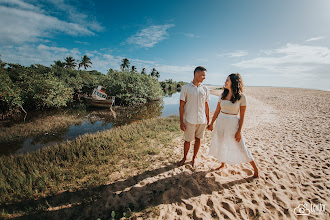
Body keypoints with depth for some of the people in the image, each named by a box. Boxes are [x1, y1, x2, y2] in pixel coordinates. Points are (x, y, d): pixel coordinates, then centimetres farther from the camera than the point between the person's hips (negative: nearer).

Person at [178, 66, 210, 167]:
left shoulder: (205, 89, 6)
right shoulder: (185, 88, -4)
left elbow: (206, 106, 11)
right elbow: (181, 106, -4)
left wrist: (208, 120, 11)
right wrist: (181, 121, -7)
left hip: (202, 120, 3)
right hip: (190, 120, -3)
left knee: (198, 139, 12)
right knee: (187, 140, 8)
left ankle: (194, 158, 33)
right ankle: (184, 158, 33)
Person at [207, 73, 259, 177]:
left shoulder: (241, 97, -10)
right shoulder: (223, 94, 2)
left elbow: (242, 116, -8)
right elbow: (217, 111, 7)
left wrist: (239, 131, -11)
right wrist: (211, 124, 10)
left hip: (233, 123, -5)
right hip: (221, 122, 5)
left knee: (240, 147, 5)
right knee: (220, 144, 15)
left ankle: (255, 168, 28)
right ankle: (223, 164, 40)